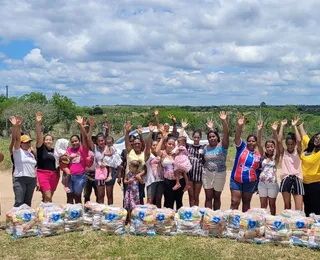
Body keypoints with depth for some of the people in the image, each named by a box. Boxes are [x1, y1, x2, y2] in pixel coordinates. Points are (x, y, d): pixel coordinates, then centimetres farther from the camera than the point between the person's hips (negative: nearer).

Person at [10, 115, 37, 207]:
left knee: (28, 203, 8)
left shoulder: (31, 154, 17)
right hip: (20, 180, -6)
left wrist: (37, 181, 13)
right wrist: (16, 126, -32)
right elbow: (16, 138, -16)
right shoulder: (17, 151, 0)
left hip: (31, 180, 6)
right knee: (19, 203, -11)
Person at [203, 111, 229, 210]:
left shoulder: (222, 146, -7)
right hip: (207, 174, 2)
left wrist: (224, 121, -29)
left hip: (220, 174, -2)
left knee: (217, 197, 11)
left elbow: (226, 134, -20)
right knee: (208, 197, 2)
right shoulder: (206, 148, 4)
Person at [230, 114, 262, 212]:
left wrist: (258, 185, 10)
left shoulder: (258, 156, 5)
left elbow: (259, 171, 11)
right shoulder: (242, 147, 0)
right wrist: (240, 126, -33)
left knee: (246, 203, 13)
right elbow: (237, 137, -17)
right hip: (236, 181, -2)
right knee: (235, 202, -6)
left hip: (250, 183, 2)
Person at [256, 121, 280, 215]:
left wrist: (274, 131, -26)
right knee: (263, 204, 7)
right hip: (262, 182, 2)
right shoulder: (263, 156, 5)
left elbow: (277, 144, -14)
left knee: (272, 204, 9)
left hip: (272, 183, -2)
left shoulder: (276, 157, 0)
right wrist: (259, 131, -19)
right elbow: (258, 144, -6)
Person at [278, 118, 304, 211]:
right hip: (286, 179, 1)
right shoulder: (283, 152, 10)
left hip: (297, 179, -1)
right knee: (287, 205, 8)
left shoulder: (298, 152, 8)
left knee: (299, 208, -7)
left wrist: (294, 126, -5)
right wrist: (282, 126, -3)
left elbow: (299, 141, -10)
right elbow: (279, 141, -5)